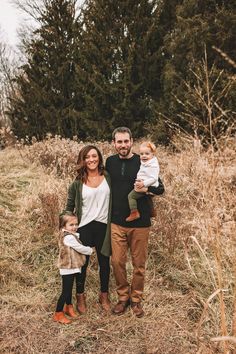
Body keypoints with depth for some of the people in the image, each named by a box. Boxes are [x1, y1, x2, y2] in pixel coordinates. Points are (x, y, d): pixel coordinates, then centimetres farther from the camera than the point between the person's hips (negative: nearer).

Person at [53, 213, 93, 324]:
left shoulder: (69, 235, 8)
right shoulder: (69, 237, -22)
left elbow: (77, 248, 13)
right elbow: (80, 248, -16)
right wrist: (90, 250, 0)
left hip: (71, 268, 10)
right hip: (68, 268, -10)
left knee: (69, 289, 23)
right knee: (66, 291, -2)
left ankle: (68, 307, 40)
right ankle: (58, 314, 9)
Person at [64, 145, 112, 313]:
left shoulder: (108, 177, -1)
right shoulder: (78, 183, -3)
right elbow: (69, 207, 6)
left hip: (103, 226, 1)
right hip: (84, 227, -1)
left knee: (104, 262, 13)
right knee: (82, 263, 11)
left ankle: (104, 295, 33)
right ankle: (80, 296, 31)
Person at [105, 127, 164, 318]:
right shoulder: (110, 162, 3)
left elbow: (160, 188, -1)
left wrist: (147, 188, -23)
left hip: (140, 222, -2)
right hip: (117, 223, 2)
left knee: (139, 264, 8)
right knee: (117, 262, 6)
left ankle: (136, 299, 28)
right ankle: (123, 297, 28)